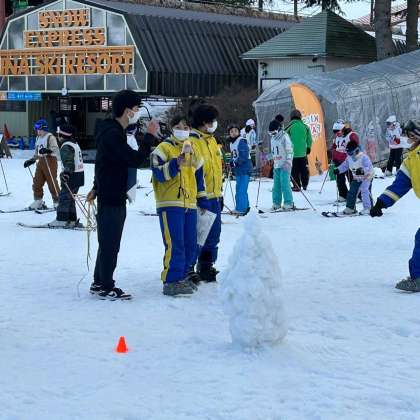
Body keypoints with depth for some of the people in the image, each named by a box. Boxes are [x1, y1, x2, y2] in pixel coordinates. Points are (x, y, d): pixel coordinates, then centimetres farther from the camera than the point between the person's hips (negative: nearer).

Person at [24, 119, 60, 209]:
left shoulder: (50, 137, -7)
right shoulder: (38, 138, 19)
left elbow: (55, 149, -21)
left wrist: (47, 150, -37)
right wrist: (31, 160, 22)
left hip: (50, 160, -8)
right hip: (41, 161, 8)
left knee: (52, 182, -7)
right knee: (37, 182, 6)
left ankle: (57, 201, 1)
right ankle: (38, 201, 13)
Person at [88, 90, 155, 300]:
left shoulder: (113, 131, 15)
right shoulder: (113, 134, -19)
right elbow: (136, 159, -26)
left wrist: (97, 188, 32)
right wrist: (149, 137, -17)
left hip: (111, 196, 11)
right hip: (111, 198, -11)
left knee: (108, 242, 17)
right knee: (110, 244, -4)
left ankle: (99, 283, 25)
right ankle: (106, 288, 3)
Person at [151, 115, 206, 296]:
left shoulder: (193, 149, 17)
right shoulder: (164, 148, -3)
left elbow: (199, 174, 24)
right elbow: (159, 173, -15)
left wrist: (202, 198, 21)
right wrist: (176, 163, -28)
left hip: (190, 204, 7)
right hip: (170, 203, -7)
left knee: (190, 243, 10)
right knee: (175, 244, -13)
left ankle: (184, 275, 23)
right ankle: (172, 281, -9)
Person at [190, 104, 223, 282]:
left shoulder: (212, 140, 16)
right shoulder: (192, 141, -14)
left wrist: (219, 193, 22)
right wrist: (199, 198, -21)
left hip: (213, 196, 9)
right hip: (200, 198, -9)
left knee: (213, 234, 15)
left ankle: (207, 267, 25)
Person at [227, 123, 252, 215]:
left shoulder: (242, 141, -12)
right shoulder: (231, 143, 15)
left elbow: (244, 156, -20)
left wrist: (236, 163, -21)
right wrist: (231, 162, 4)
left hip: (244, 169, -9)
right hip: (238, 170, 9)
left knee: (241, 190, -12)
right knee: (240, 189, 17)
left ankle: (240, 209, -11)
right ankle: (245, 207, 28)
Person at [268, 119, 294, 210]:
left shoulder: (284, 137, -7)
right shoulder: (272, 139, 18)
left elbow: (290, 150, -12)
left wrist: (288, 162, -19)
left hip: (285, 165, -8)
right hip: (276, 165, 8)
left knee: (285, 184, -12)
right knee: (276, 185, 8)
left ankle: (288, 204, -8)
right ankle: (276, 203, 14)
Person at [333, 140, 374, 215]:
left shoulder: (363, 157, -24)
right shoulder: (349, 158, 0)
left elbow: (369, 167, -32)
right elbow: (345, 165, 13)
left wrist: (362, 171, -50)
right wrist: (338, 170, -2)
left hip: (367, 176, -8)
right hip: (357, 178, 8)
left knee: (364, 190, -22)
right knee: (352, 192, 5)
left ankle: (368, 208, -18)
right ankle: (350, 208, 16)